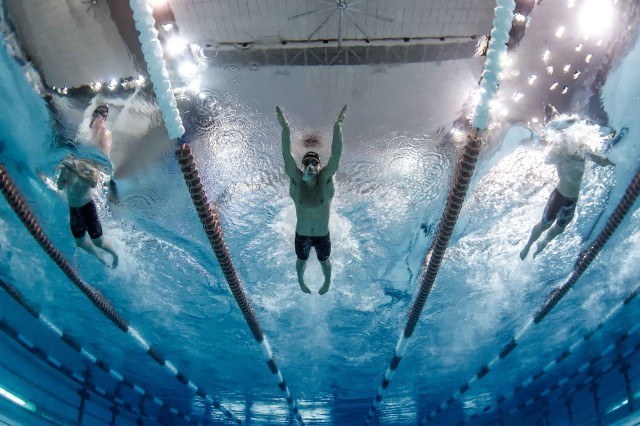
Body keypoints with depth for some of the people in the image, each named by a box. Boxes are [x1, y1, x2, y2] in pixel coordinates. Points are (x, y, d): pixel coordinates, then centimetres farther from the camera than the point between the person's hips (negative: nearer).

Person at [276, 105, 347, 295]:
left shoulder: (326, 179, -22)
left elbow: (336, 154, -31)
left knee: (324, 261, 26)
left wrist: (337, 127, -42)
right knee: (301, 260, 27)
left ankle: (327, 281, 59)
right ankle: (301, 280, 60)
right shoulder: (296, 180, -21)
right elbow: (287, 155, -32)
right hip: (302, 235, 0)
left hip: (323, 235, 0)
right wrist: (285, 128, -44)